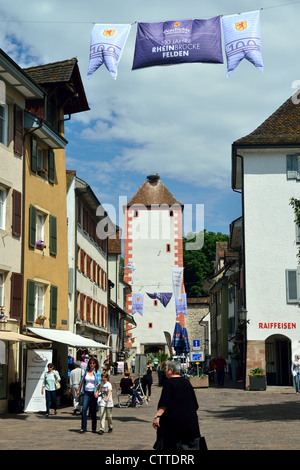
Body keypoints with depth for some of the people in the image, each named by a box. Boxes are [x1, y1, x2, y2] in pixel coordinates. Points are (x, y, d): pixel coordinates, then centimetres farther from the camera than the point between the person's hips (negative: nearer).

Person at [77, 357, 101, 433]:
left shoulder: (97, 372, 0)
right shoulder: (86, 371, 10)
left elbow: (99, 383, -9)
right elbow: (82, 382, 18)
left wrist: (97, 391, -22)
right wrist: (78, 390, 17)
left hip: (93, 393, -2)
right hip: (86, 392, 2)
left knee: (93, 411, 3)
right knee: (84, 409, -11)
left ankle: (94, 428, 13)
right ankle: (83, 428, -10)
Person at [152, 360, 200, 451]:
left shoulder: (169, 383, -9)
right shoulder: (186, 382, 10)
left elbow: (164, 404, -20)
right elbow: (195, 405, 16)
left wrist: (157, 416, -24)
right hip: (189, 419, 6)